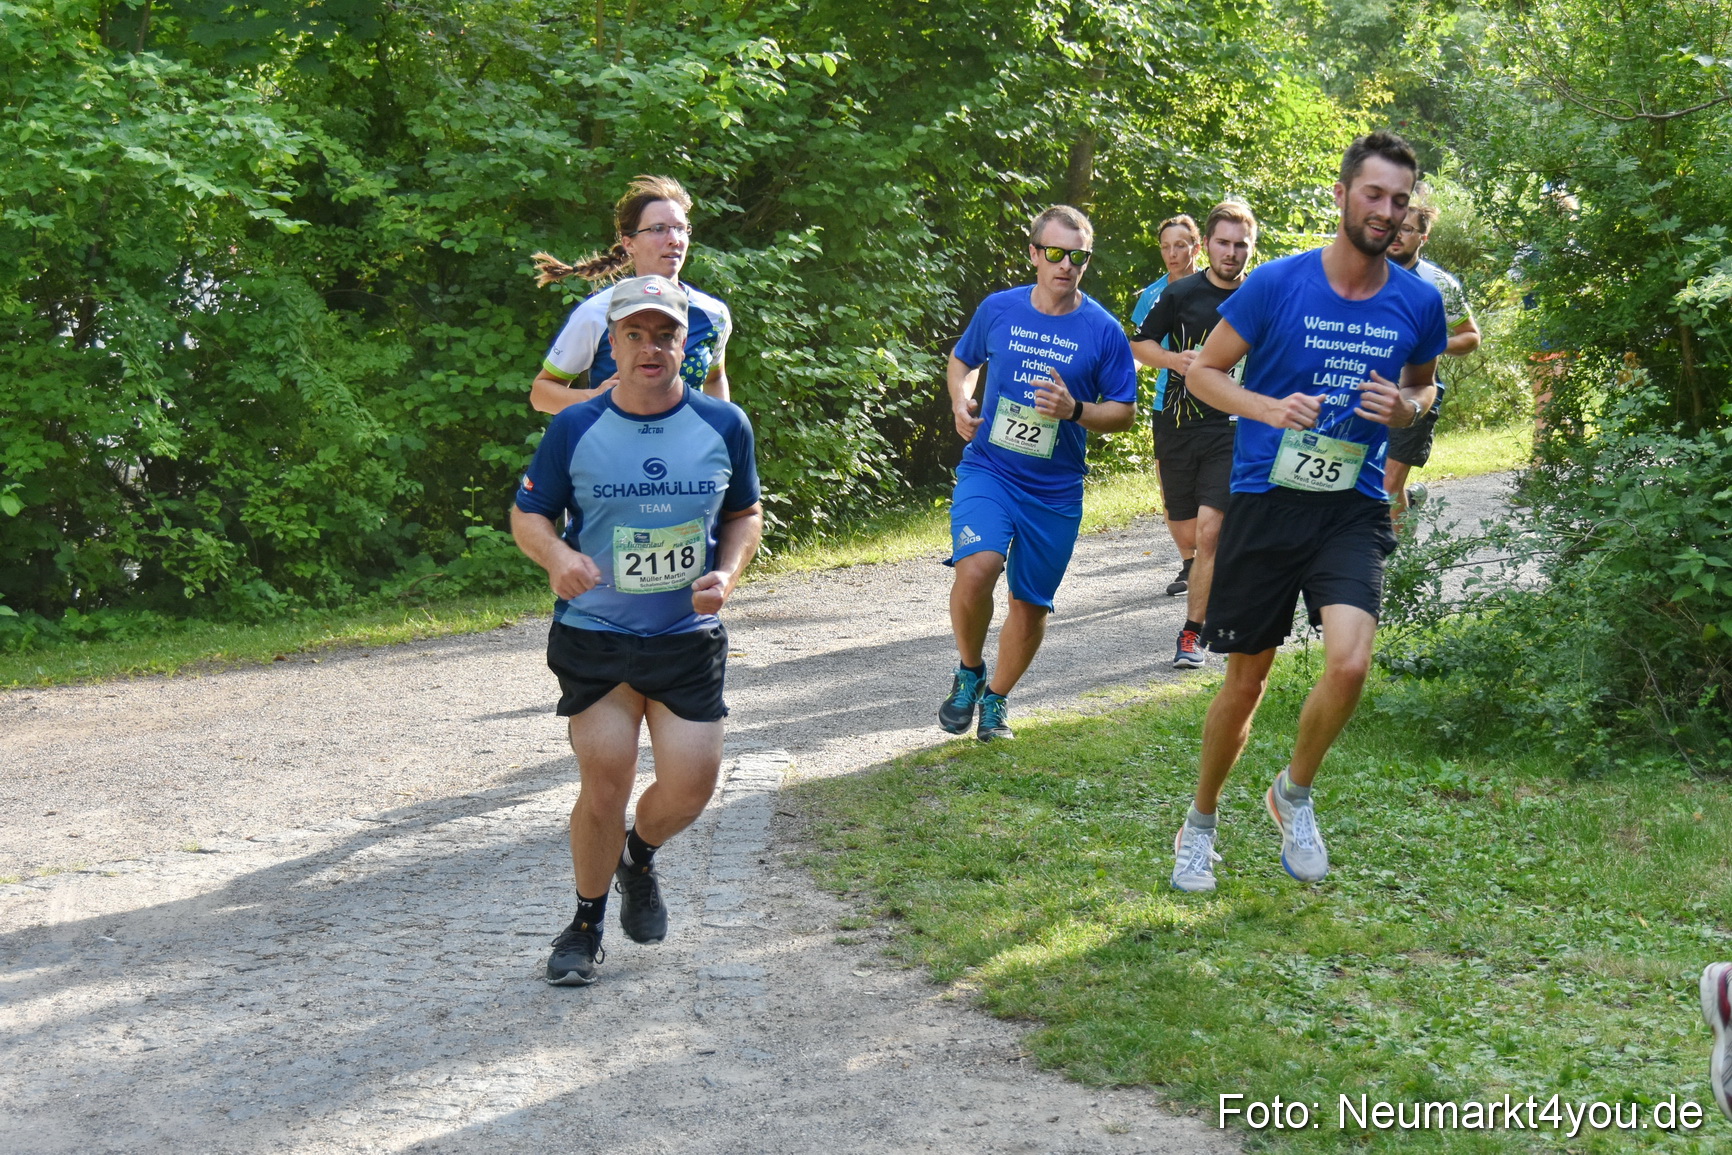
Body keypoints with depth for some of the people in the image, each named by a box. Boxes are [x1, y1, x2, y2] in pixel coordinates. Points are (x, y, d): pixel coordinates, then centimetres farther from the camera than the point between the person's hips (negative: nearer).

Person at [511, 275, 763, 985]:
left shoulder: (724, 425, 1)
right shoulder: (576, 428, -4)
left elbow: (745, 514, 13)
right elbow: (527, 515, 4)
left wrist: (727, 574, -6)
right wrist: (558, 558, -18)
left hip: (689, 637, 2)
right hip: (594, 638, -1)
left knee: (691, 786, -4)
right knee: (604, 786, -7)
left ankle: (639, 856, 32)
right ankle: (586, 924, 17)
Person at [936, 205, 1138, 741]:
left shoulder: (1103, 331, -4)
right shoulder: (998, 309, 0)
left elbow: (1124, 412, 1)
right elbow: (962, 360, 19)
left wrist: (1075, 409, -18)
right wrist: (960, 401, -2)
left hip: (1056, 490, 1)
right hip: (988, 469, -1)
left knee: (1030, 604, 9)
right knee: (976, 567, -25)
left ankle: (996, 698, 34)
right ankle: (969, 669, 2)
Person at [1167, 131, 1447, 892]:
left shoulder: (1417, 302, 0)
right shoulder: (1278, 284, -8)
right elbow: (1203, 370, 1)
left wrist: (1408, 408, -5)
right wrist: (1268, 408, -17)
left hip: (1353, 509, 1)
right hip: (1265, 501, -1)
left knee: (1349, 664, -21)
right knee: (1246, 680, 8)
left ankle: (1295, 794, 8)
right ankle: (1200, 824, 31)